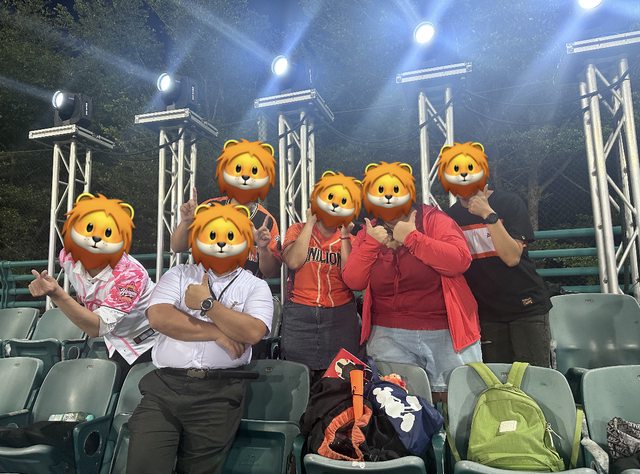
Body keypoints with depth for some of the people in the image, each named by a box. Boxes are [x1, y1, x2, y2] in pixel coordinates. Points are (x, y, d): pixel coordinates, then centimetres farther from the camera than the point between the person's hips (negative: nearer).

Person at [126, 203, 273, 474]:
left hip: (219, 393, -1)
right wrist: (217, 333, -9)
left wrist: (207, 304, -7)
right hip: (164, 385, 1)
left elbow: (252, 332, -11)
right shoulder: (179, 275, 12)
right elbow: (158, 317, -5)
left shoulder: (255, 286, 6)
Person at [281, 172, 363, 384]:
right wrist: (310, 223, -8)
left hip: (340, 316, 1)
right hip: (300, 316, -1)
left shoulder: (349, 239, 7)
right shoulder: (298, 230, 5)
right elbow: (293, 262, -15)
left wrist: (344, 236, -6)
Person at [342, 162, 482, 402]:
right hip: (389, 335, 2)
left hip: (447, 332, -2)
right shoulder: (368, 234, 8)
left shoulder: (433, 219, -3)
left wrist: (412, 237, -17)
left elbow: (460, 261, -19)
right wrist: (372, 243, -10)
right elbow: (353, 280, -1)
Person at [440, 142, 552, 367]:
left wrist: (488, 214, -25)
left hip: (526, 308, -3)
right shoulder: (452, 215, 3)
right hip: (487, 313, 3)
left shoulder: (509, 203, -8)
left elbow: (512, 257, -20)